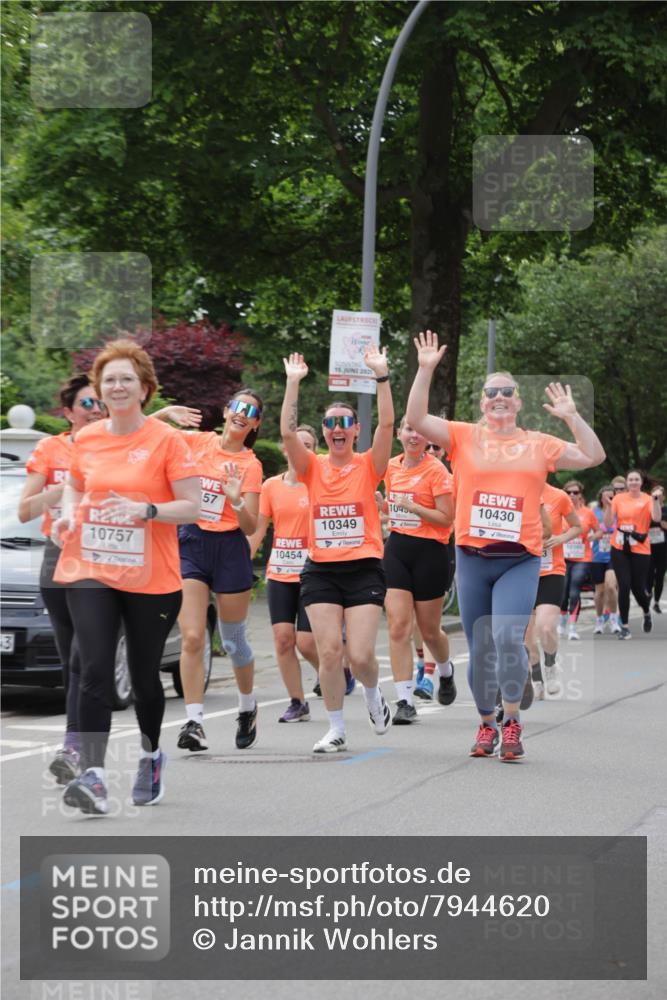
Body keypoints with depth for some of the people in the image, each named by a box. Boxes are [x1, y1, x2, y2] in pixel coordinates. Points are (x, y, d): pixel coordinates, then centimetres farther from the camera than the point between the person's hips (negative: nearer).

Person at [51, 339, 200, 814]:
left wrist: (145, 510, -23)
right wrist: (68, 515, 1)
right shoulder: (86, 439, 5)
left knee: (144, 675, 11)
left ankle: (151, 755, 37)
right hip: (90, 571, 2)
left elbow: (194, 507, -8)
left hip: (152, 579, -2)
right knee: (95, 672, -12)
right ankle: (93, 776, -18)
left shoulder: (167, 440, -7)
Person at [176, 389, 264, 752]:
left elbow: (251, 527, -5)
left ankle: (248, 706, 36)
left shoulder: (250, 465, -1)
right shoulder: (198, 442, 3)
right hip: (190, 544, 1)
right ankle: (193, 721, -13)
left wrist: (237, 501, -24)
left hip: (230, 548, -1)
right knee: (192, 638, -11)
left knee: (233, 641, 11)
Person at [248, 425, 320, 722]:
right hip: (279, 573, 3)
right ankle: (297, 703, 8)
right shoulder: (271, 486, 6)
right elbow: (257, 530, 8)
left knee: (306, 642, -8)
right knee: (283, 637, -4)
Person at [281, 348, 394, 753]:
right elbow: (288, 433, -9)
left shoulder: (368, 466, 2)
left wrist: (382, 376, -17)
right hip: (321, 570, 2)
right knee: (329, 652, -4)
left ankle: (374, 694, 26)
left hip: (364, 570, -2)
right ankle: (336, 731, 9)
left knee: (361, 655, -8)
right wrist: (294, 382, -12)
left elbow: (387, 424, -12)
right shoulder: (313, 467, 5)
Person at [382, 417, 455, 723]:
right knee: (398, 626, -9)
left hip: (429, 552, -4)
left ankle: (446, 672, 42)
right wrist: (384, 505, 7)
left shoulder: (436, 470, -10)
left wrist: (411, 506, -19)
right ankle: (405, 702, -9)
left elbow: (446, 518, -13)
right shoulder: (391, 467, 8)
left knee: (429, 630, 8)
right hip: (397, 549, 4)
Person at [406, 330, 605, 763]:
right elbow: (416, 419, -4)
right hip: (473, 557, 1)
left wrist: (571, 417, -1)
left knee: (508, 637, -20)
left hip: (520, 560, -1)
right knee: (480, 649, 7)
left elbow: (593, 456, 8)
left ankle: (513, 720, -1)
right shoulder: (464, 437, 6)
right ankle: (487, 726, 25)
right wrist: (426, 370, -10)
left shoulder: (539, 445, 9)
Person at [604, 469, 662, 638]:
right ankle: (624, 626, 4)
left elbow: (656, 517, -20)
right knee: (624, 586, -6)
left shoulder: (647, 499, -2)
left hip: (640, 550, -1)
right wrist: (608, 506, -13)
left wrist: (656, 499, -30)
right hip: (619, 548, 1)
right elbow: (608, 524, 1)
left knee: (638, 587, 0)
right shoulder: (619, 498, 3)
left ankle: (647, 613, 34)